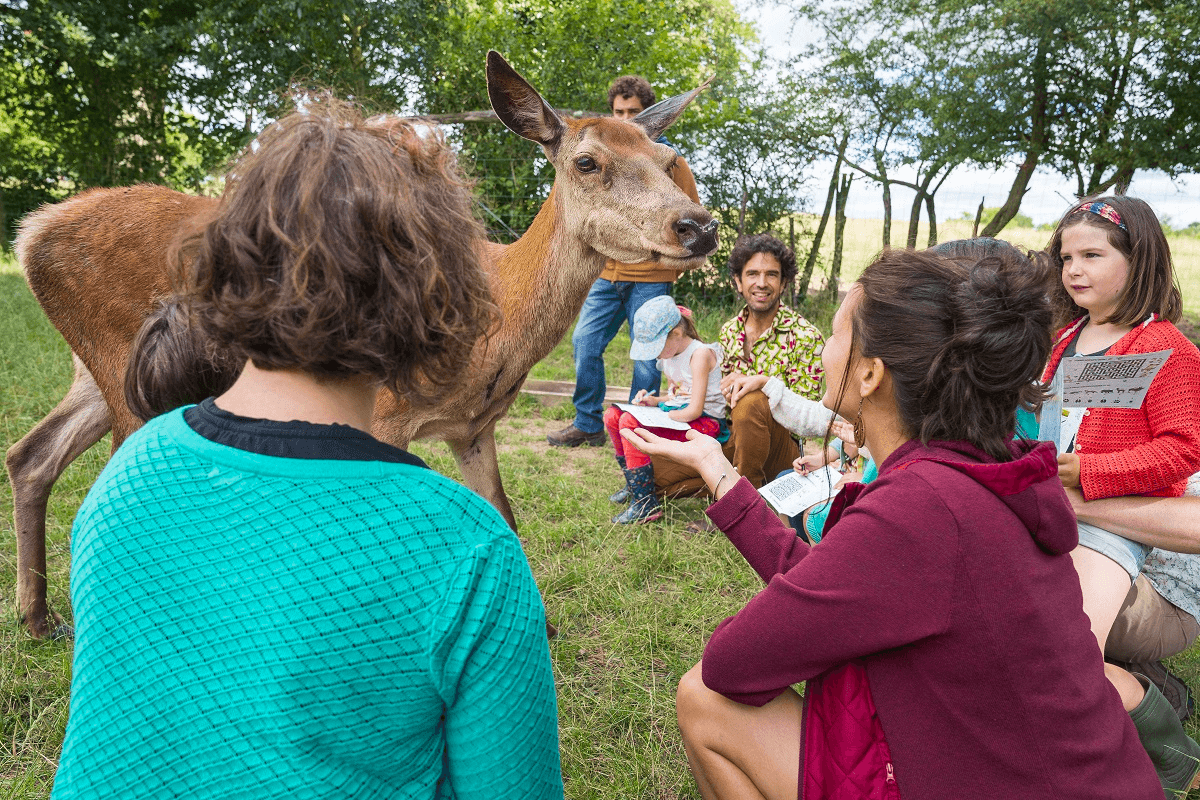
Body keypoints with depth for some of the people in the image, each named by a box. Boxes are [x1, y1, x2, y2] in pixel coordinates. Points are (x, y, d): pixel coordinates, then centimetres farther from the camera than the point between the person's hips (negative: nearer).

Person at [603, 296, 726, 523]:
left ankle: (646, 504, -25)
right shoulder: (669, 355, 11)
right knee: (612, 415, 0)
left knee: (630, 421, -27)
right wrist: (654, 401, 3)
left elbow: (694, 410, -22)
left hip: (704, 423, -9)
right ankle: (634, 482, 15)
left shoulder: (700, 354, -16)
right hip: (676, 415, 9)